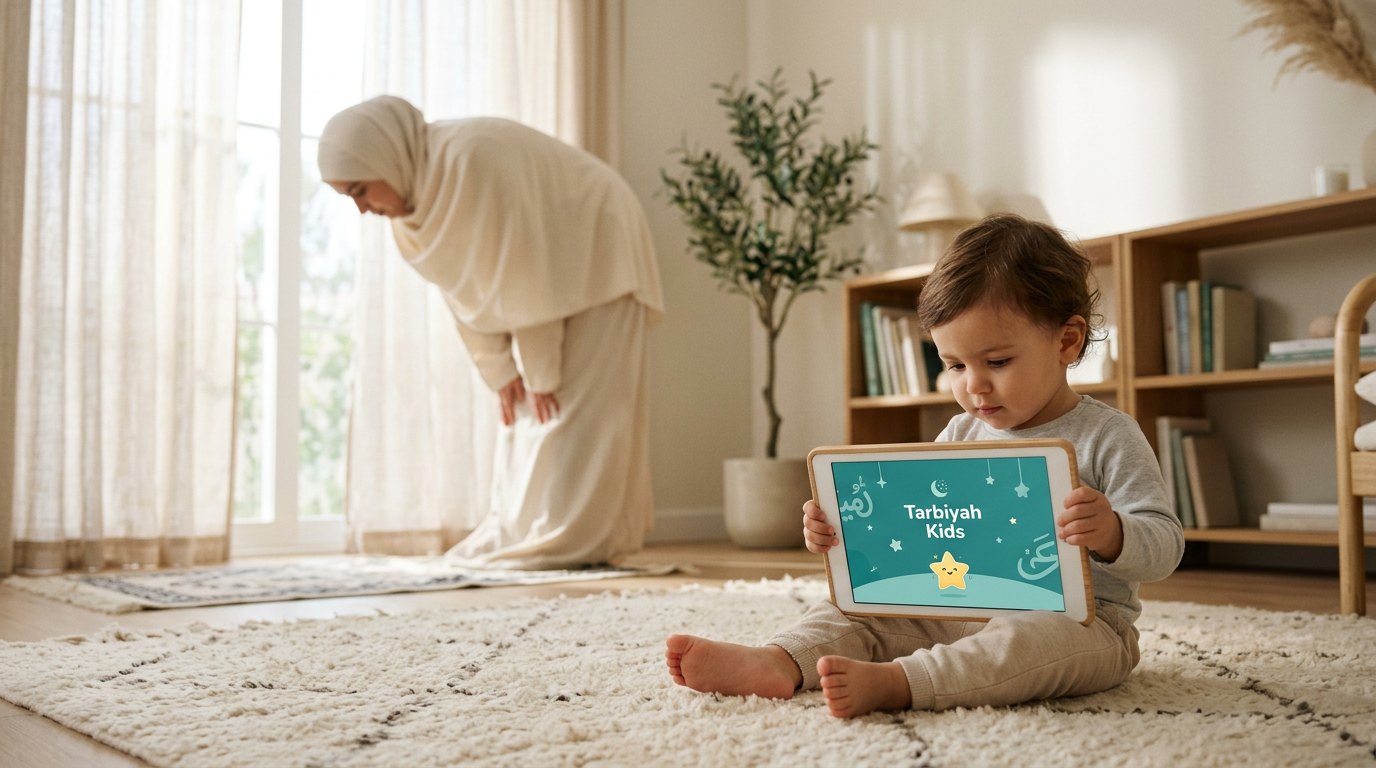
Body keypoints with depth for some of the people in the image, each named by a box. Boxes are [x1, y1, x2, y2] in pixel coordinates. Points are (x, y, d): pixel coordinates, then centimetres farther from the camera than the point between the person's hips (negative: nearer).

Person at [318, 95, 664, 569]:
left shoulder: (473, 159, -32)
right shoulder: (413, 198, -7)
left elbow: (525, 274, -28)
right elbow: (462, 289, 1)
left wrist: (540, 373, -21)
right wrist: (500, 370, -2)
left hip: (596, 254, -8)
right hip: (548, 275, 8)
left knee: (567, 400, -12)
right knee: (523, 404, 6)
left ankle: (562, 542, -9)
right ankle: (516, 535, 10)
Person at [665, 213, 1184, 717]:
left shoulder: (1107, 438, -7)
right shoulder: (961, 435, 10)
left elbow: (1164, 546, -11)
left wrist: (1111, 534, -34)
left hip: (1079, 619, -5)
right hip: (958, 609, 6)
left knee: (1036, 639, -37)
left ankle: (890, 682, -51)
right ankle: (780, 662, -32)